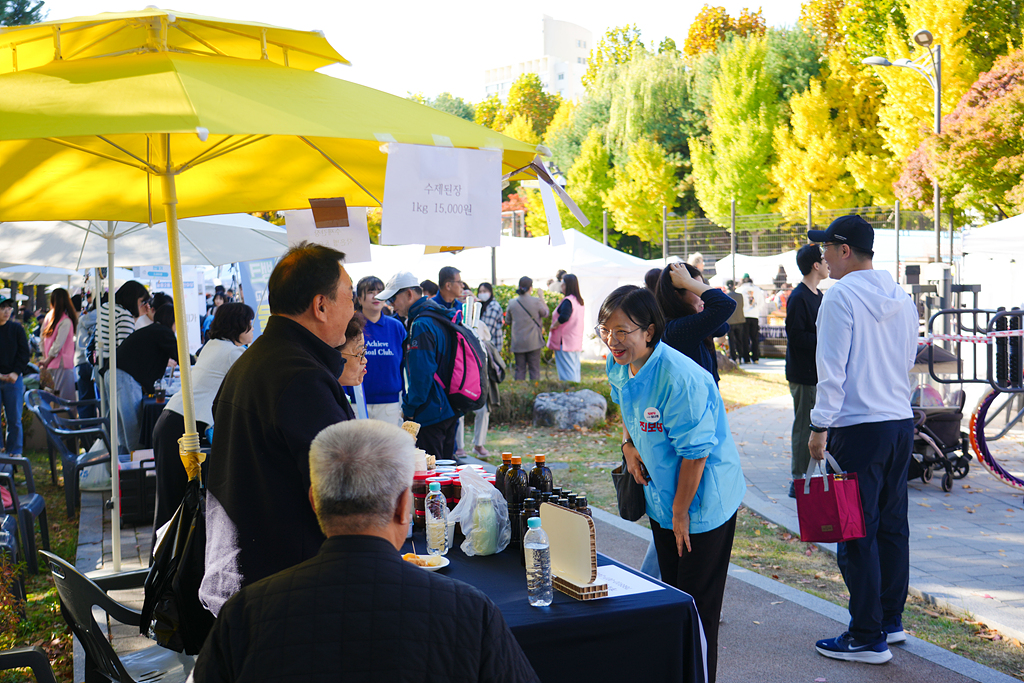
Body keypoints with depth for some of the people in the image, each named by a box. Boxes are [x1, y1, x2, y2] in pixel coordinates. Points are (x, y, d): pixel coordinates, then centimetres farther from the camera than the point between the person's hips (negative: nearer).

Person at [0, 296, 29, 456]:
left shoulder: (16, 328, 4)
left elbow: (24, 353, 5)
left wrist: (16, 373, -7)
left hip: (14, 379, 1)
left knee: (14, 419, 3)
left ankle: (14, 451, 12)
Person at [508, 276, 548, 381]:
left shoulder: (512, 303, -2)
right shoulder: (536, 301, -10)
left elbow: (508, 320, 10)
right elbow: (546, 313, 6)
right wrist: (542, 299, 16)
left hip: (518, 342, 2)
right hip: (534, 341, -2)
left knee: (519, 369, 8)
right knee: (534, 369, 6)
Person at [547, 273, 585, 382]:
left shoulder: (567, 301, -16)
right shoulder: (579, 301, 13)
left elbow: (564, 317, -30)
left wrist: (553, 326, -14)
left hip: (565, 343, -9)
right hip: (577, 343, 9)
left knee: (566, 373, -7)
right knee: (575, 371, 12)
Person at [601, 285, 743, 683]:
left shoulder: (680, 379, -30)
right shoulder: (619, 366, -5)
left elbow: (695, 453, -25)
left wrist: (681, 512, -17)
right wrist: (629, 445, 2)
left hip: (703, 501, -8)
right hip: (661, 496, 8)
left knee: (697, 606, 2)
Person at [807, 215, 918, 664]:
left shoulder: (840, 296, -12)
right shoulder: (901, 298, 11)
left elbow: (831, 369, -15)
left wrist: (820, 426, -10)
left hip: (860, 427, -8)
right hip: (902, 423, 8)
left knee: (857, 535, -1)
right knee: (893, 528, 16)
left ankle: (868, 639, 5)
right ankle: (891, 621, 26)